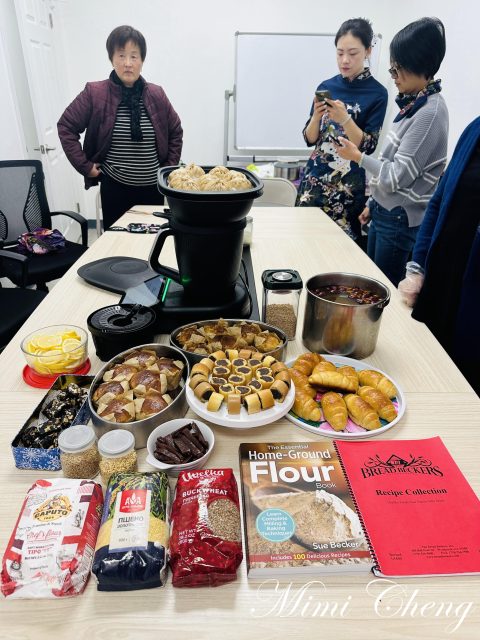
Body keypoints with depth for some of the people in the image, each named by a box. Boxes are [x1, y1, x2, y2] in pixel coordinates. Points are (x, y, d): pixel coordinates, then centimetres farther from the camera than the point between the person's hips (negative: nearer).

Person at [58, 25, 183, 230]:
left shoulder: (156, 95, 2)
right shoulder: (95, 93, -4)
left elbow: (175, 131, 14)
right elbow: (66, 126, 2)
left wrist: (169, 167, 8)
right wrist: (85, 166, -3)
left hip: (153, 188, 2)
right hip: (115, 189, -2)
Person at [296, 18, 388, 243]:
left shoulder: (377, 93, -4)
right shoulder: (326, 86, 6)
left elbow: (368, 146, -9)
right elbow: (310, 139, 6)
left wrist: (345, 119, -21)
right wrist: (316, 116, -13)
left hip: (349, 184, -3)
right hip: (315, 177, 4)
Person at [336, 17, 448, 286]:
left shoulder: (431, 112, -18)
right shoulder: (413, 104, 10)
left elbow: (398, 176, -19)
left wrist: (358, 156, -7)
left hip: (401, 221, -9)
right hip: (384, 213, 9)